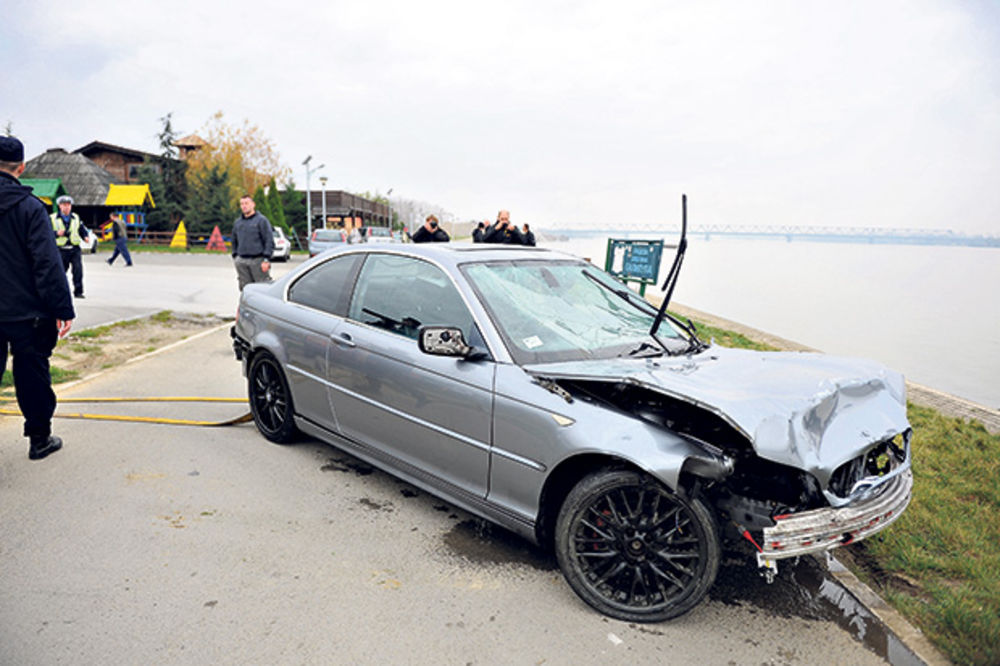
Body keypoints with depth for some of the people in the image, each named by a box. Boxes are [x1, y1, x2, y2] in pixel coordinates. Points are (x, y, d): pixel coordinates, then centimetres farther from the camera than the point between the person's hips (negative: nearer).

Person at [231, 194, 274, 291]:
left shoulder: (261, 220, -1)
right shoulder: (237, 222, 17)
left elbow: (269, 241, -7)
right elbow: (234, 241, 27)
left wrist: (266, 260, -14)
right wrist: (235, 256, 17)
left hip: (258, 260, -5)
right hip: (241, 261, 5)